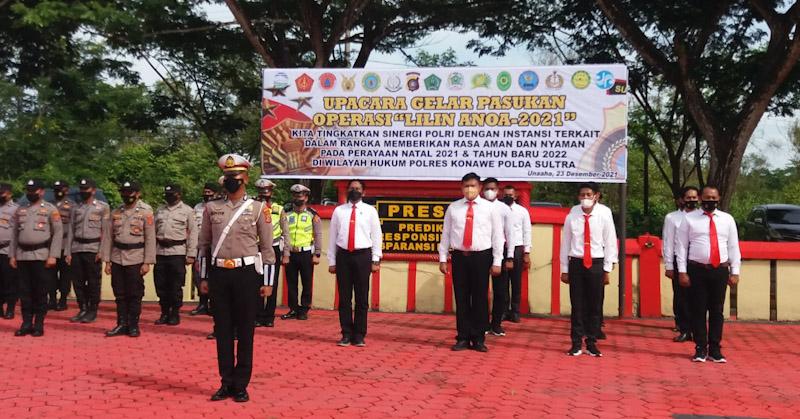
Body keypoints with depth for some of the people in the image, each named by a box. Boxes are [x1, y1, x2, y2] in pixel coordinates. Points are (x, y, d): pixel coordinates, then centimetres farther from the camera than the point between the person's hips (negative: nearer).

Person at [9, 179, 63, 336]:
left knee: (40, 292, 0)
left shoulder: (50, 209, -1)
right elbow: (14, 234, 16)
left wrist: (53, 256, -13)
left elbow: (58, 233, -6)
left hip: (42, 256, -4)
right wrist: (12, 255, 8)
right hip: (22, 256, 5)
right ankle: (26, 324, 13)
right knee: (25, 292, 6)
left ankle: (39, 325, 7)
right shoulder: (20, 210, 14)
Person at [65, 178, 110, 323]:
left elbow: (106, 232, -5)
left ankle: (92, 311, 9)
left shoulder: (103, 207, 0)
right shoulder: (76, 208, 13)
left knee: (93, 282, 1)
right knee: (78, 281, 6)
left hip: (93, 249, -4)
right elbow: (71, 231, 12)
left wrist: (102, 252, -12)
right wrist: (68, 252, 6)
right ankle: (83, 309, 17)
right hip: (76, 249, 4)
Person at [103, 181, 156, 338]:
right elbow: (110, 237, 11)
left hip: (135, 259, -4)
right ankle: (122, 325, 16)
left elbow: (150, 238, -6)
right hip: (117, 258, 4)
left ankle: (133, 326, 11)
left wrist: (147, 262, -11)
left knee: (135, 294, 2)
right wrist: (107, 261, 6)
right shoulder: (115, 212, 9)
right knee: (120, 294, 8)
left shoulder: (146, 211, -4)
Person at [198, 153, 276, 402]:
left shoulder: (258, 208, 0)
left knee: (245, 332, 3)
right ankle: (226, 383, 18)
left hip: (247, 274, -2)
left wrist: (268, 282, -3)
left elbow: (267, 247, 1)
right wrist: (203, 278, 8)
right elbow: (203, 244, 12)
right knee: (222, 330, 7)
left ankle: (241, 385, 13)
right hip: (219, 274, 3)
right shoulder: (212, 208, 8)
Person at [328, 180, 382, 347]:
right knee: (344, 297, 5)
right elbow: (333, 237, 8)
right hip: (343, 255, 1)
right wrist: (332, 261, 5)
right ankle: (346, 334, 14)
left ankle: (359, 335, 12)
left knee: (362, 297, 4)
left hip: (362, 256, -1)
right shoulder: (339, 211, 8)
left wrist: (376, 260, -4)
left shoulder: (370, 211, 5)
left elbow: (376, 236, 3)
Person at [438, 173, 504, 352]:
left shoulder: (490, 208, 2)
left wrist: (497, 262, -3)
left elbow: (497, 236, 1)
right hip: (459, 257, 1)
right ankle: (463, 338, 15)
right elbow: (446, 234, 8)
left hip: (481, 257, -1)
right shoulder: (453, 208, 6)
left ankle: (478, 339, 14)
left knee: (480, 299, 3)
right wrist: (443, 258, 4)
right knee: (461, 299, 5)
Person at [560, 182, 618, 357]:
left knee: (595, 305, 7)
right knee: (577, 305, 6)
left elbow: (610, 244, 1)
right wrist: (564, 270, 5)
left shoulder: (604, 216, -3)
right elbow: (565, 244, 4)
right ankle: (576, 343, 16)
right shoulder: (571, 217, -2)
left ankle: (592, 343, 20)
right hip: (576, 264, 0)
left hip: (596, 264, 0)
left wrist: (607, 270, -1)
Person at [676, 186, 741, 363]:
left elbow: (733, 247, 9)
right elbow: (681, 246, 1)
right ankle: (700, 349, 12)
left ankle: (715, 350, 16)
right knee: (698, 310, 2)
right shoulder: (689, 219, 3)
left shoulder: (727, 219, 9)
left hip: (720, 270, 2)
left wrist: (735, 272, 3)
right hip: (697, 270, -2)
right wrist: (682, 272, -5)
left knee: (717, 311, 7)